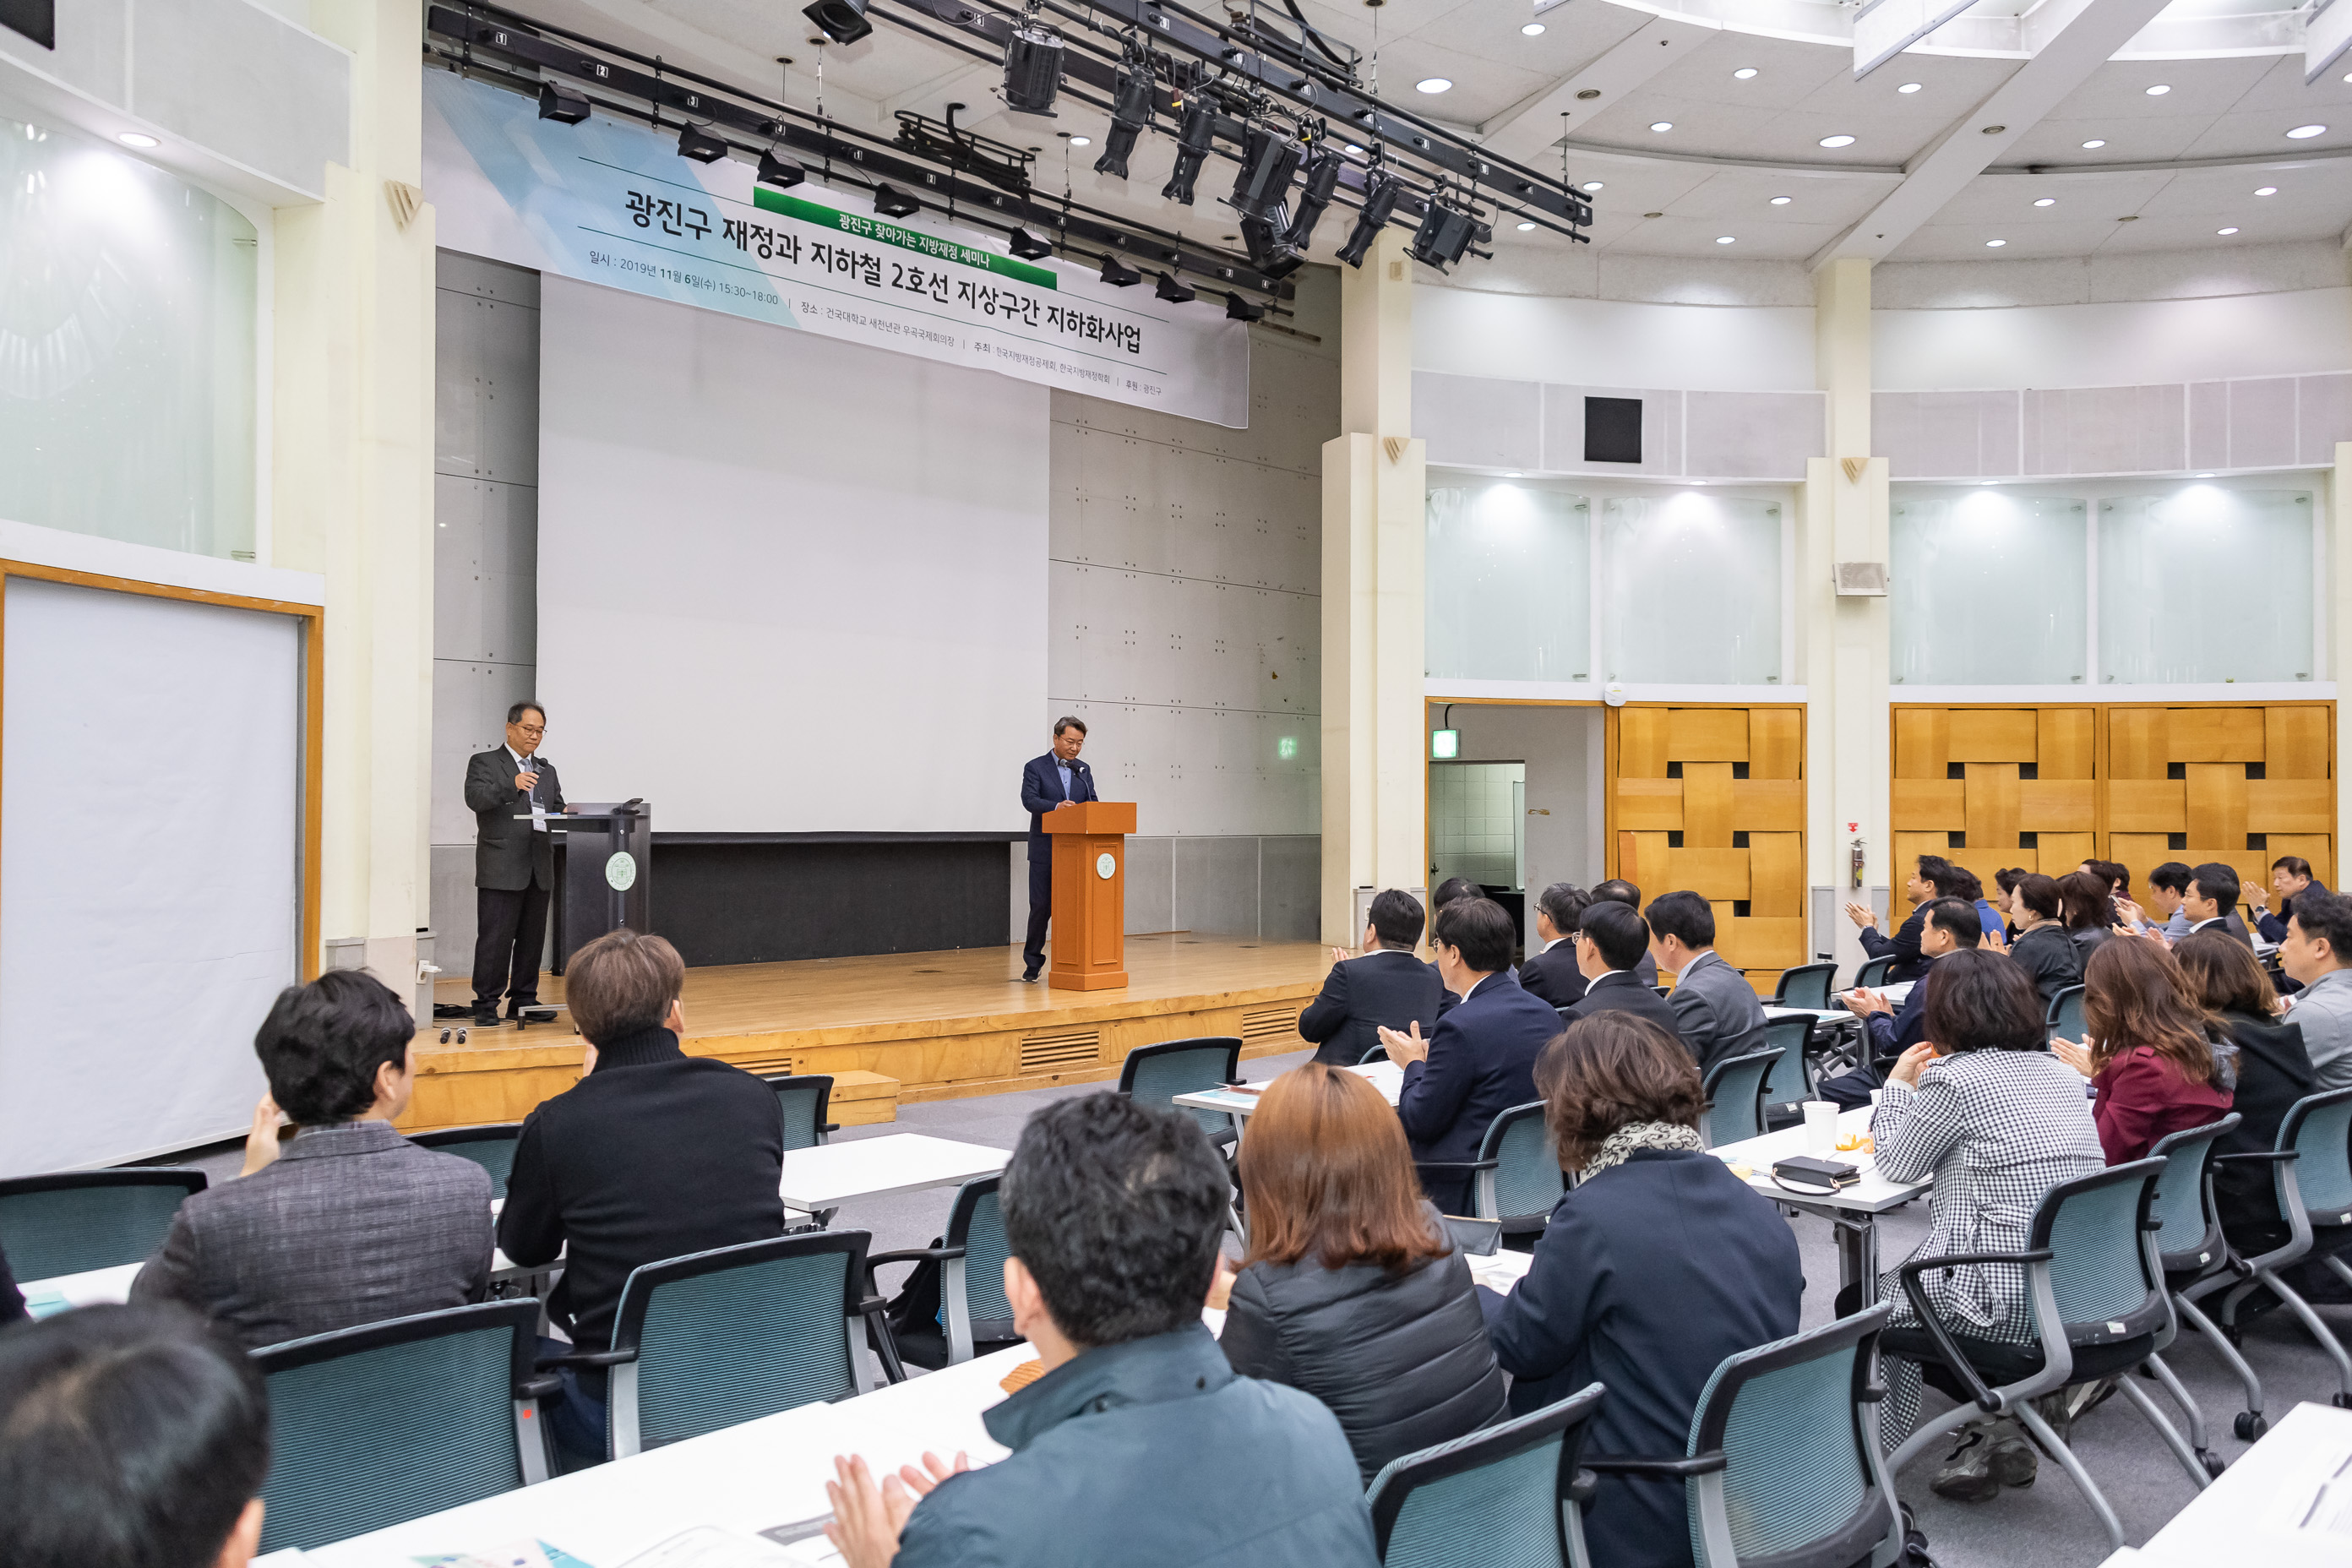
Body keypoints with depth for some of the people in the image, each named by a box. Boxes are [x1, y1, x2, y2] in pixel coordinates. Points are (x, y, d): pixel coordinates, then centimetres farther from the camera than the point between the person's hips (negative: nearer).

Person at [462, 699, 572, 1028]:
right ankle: (486, 1006, -2)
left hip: (540, 867, 6)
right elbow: (475, 798, -13)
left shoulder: (546, 770, 22)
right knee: (495, 938, -6)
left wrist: (566, 814, -5)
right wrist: (511, 786, -29)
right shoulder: (484, 762, 4)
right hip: (502, 867, -6)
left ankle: (523, 1001, 17)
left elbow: (557, 809, 19)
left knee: (533, 937, 9)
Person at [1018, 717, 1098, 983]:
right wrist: (1056, 806, -31)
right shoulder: (1035, 768, 0)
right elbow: (1029, 799, -14)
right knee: (1041, 906, -2)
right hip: (1045, 849, -4)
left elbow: (1092, 802, 9)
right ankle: (1032, 964, 11)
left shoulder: (1084, 770, 15)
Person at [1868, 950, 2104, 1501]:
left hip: (2012, 1308, -8)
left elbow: (1896, 1164, 1)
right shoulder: (2061, 1073, 10)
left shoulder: (1955, 1078, -12)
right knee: (1896, 1284, 25)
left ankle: (1990, 1421, 10)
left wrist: (1899, 1085, 15)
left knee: (1857, 1305, 13)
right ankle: (2002, 1424, 15)